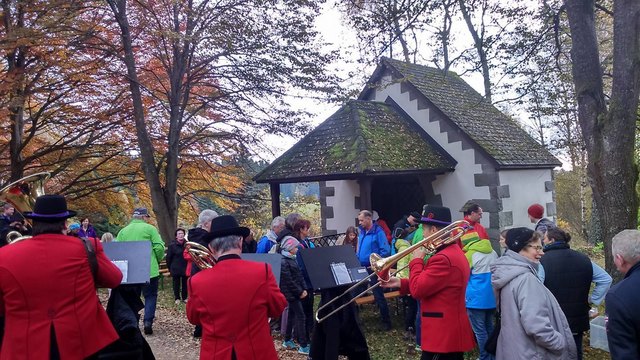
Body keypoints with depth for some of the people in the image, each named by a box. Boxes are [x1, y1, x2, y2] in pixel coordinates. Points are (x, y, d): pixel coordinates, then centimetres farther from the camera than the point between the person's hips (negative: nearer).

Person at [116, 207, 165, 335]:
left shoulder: (123, 231, 8)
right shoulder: (150, 228, -3)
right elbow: (159, 247, -8)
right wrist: (158, 260, 9)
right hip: (149, 270, -3)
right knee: (150, 296, 9)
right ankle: (148, 322, -4)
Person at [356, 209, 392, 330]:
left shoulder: (378, 232, -14)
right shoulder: (361, 231, 9)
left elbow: (385, 251, -17)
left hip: (373, 268, -7)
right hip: (361, 267, 8)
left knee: (378, 295, -1)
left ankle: (386, 321, 11)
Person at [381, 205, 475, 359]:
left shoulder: (444, 258, -23)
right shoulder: (454, 252, 13)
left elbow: (417, 290, -22)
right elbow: (426, 285, 16)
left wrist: (417, 260, -9)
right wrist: (401, 283, 8)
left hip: (443, 335, -11)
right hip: (452, 332, 11)